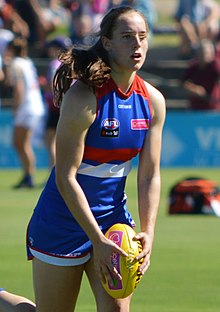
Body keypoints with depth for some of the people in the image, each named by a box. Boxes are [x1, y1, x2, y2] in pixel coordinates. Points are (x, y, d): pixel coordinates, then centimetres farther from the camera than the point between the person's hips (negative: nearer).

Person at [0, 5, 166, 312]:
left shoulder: (153, 101, -3)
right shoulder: (84, 97, -21)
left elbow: (150, 175, 1)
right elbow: (65, 178, -21)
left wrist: (147, 233, -13)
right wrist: (97, 240, -23)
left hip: (114, 216, 6)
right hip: (64, 220, -5)